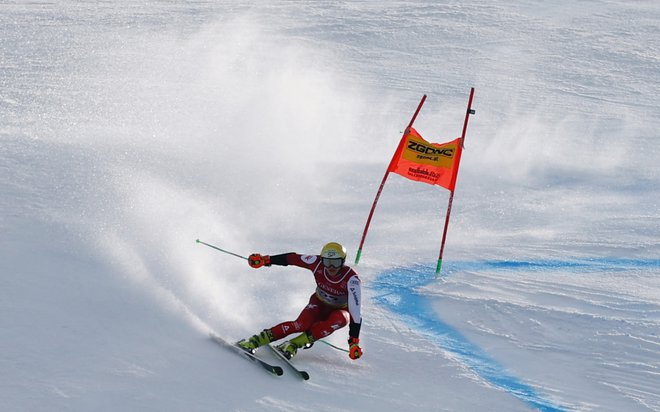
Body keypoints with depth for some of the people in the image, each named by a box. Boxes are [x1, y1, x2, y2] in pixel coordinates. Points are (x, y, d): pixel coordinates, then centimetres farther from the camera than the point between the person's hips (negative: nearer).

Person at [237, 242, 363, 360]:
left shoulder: (351, 279, -31)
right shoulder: (318, 263, -23)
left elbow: (355, 310, -34)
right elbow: (292, 258, -10)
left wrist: (354, 341, -40)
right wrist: (265, 260, -9)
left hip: (340, 310, -1)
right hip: (319, 304, 1)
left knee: (340, 319, -37)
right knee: (302, 324, -29)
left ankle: (295, 344, -32)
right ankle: (256, 340, -25)